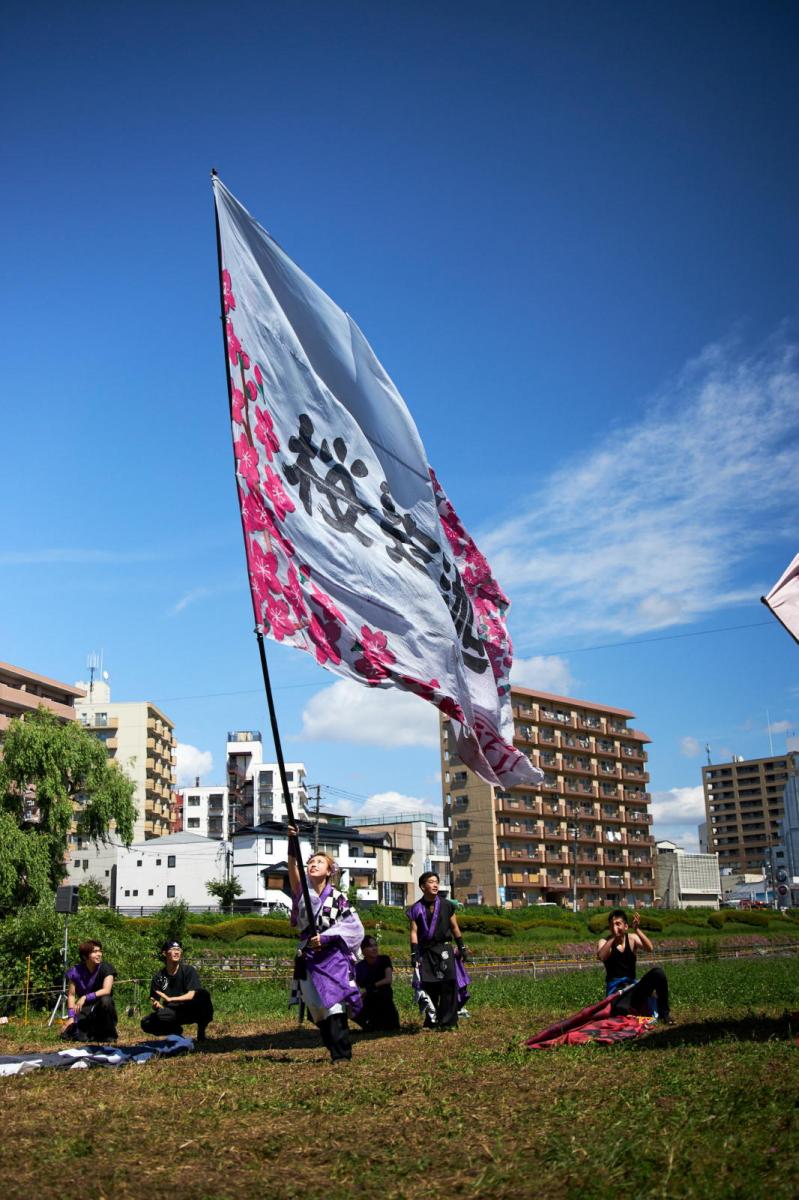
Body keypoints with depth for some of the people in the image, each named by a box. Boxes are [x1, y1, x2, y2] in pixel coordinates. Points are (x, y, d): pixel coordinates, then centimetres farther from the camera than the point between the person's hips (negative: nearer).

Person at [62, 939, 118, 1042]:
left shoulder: (106, 968, -11)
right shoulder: (76, 971, -6)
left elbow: (106, 990, -23)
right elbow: (71, 995, -2)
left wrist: (85, 997, -32)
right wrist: (71, 1017, -11)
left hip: (101, 1010, -2)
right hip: (85, 1010, 2)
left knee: (106, 1000, -36)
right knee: (67, 1033, -20)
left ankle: (109, 1034, -12)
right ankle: (92, 1032, 12)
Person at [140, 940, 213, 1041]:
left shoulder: (189, 970, -8)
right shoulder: (158, 976, -1)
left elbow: (192, 995, -18)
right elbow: (154, 1000, -2)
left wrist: (170, 999, -28)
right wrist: (156, 1005, -27)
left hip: (190, 1011, -3)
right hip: (172, 1013, 3)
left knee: (203, 994, -33)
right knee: (146, 1024, -21)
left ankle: (201, 1030, -10)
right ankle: (175, 1030, 7)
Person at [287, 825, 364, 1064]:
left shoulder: (338, 897, 0)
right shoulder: (302, 891, 6)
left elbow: (353, 926, -3)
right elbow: (293, 869, -12)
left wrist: (326, 937, -12)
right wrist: (292, 843, -27)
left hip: (333, 957, -4)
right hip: (308, 958, 4)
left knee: (334, 1004, -13)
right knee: (317, 1008, 4)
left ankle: (342, 1053, -12)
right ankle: (336, 1051, 12)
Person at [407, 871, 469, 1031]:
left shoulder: (446, 905, 4)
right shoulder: (416, 909, 2)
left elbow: (455, 928, 11)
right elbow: (414, 932, 1)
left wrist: (461, 948, 9)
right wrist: (414, 954, -6)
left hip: (444, 949, 0)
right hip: (425, 951, 0)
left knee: (448, 985, -11)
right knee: (428, 987, 2)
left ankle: (448, 1022, -6)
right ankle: (431, 1022, 14)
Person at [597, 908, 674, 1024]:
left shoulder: (632, 938, 4)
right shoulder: (605, 941, -3)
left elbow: (649, 948, -16)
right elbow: (601, 957, -25)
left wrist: (637, 929, -26)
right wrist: (613, 937, -27)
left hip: (632, 986, 3)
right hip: (615, 989, -3)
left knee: (658, 972, -23)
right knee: (622, 1009, -39)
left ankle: (664, 1012, -6)